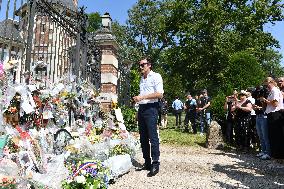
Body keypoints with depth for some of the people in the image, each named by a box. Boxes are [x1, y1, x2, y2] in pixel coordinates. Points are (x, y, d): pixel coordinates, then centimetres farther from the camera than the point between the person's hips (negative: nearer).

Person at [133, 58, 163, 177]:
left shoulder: (156, 76, -2)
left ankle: (155, 164, 0)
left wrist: (142, 97, -16)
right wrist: (137, 98, 11)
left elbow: (159, 94, -13)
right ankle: (147, 163, 17)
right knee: (143, 137, 8)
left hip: (151, 108, -8)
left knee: (153, 137, -8)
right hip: (141, 108, 8)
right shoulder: (142, 79, 21)